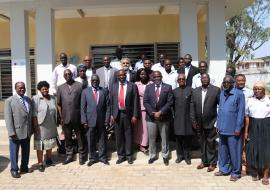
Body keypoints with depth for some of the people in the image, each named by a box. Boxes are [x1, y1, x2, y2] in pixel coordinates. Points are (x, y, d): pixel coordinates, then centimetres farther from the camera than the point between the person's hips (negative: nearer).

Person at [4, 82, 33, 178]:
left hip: (27, 132, 5)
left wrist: (31, 129, 10)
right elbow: (8, 118, -10)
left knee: (26, 151, 15)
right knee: (14, 152, 7)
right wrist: (11, 132, -16)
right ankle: (14, 170, 22)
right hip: (16, 132, -5)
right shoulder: (9, 101, -6)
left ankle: (24, 167, 30)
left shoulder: (28, 100, 11)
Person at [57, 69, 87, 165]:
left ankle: (82, 156, 19)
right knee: (68, 138, 13)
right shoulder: (61, 88, 8)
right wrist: (61, 117, 5)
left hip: (77, 118, -3)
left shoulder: (79, 86, -2)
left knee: (80, 138, 7)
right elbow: (59, 104, 10)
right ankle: (69, 156, 26)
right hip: (66, 118, 3)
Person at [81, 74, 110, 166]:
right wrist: (84, 120, -5)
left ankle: (102, 157, 23)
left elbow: (108, 106, 2)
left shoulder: (105, 91, 4)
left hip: (101, 120, 0)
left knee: (102, 140, 9)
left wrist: (107, 119, -4)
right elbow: (83, 107, 2)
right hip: (90, 120, 0)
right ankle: (92, 158, 21)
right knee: (91, 141, 7)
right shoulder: (85, 91, 4)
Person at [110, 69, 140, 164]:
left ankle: (129, 155, 17)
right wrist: (111, 115, 0)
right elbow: (111, 102, 7)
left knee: (128, 135, 6)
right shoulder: (113, 86, 7)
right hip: (117, 114, 2)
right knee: (118, 135, 8)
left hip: (128, 114, -2)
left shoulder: (132, 86, -1)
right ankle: (121, 155, 19)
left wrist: (135, 115, -8)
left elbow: (135, 102, -4)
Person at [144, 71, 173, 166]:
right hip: (151, 117, 1)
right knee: (151, 138, 9)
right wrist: (153, 113, -13)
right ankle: (152, 156, 24)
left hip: (164, 117, -1)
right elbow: (145, 102, -1)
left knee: (164, 138, 10)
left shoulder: (168, 87, 0)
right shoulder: (148, 87, 5)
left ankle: (165, 156, 24)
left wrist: (160, 112, -15)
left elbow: (170, 102, -7)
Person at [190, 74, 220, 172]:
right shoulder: (195, 91, 6)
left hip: (211, 122, -4)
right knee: (202, 143, 15)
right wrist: (193, 120, 1)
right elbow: (192, 106, 5)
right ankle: (204, 161, 29)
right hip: (199, 123, 4)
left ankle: (212, 163, 21)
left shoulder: (216, 90, -6)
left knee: (211, 143, 7)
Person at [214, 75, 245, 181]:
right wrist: (218, 124, 10)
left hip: (233, 129, -6)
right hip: (222, 128, 6)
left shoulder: (239, 94, -9)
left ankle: (236, 172, 18)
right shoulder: (222, 93, 9)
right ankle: (223, 169, 28)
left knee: (234, 151, 4)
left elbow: (241, 112, -10)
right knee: (222, 150, 14)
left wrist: (238, 128, -12)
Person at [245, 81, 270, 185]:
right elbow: (247, 117, 3)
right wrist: (246, 131, 0)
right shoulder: (250, 101, 3)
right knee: (253, 151, 6)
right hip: (253, 128, 2)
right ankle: (255, 173, 23)